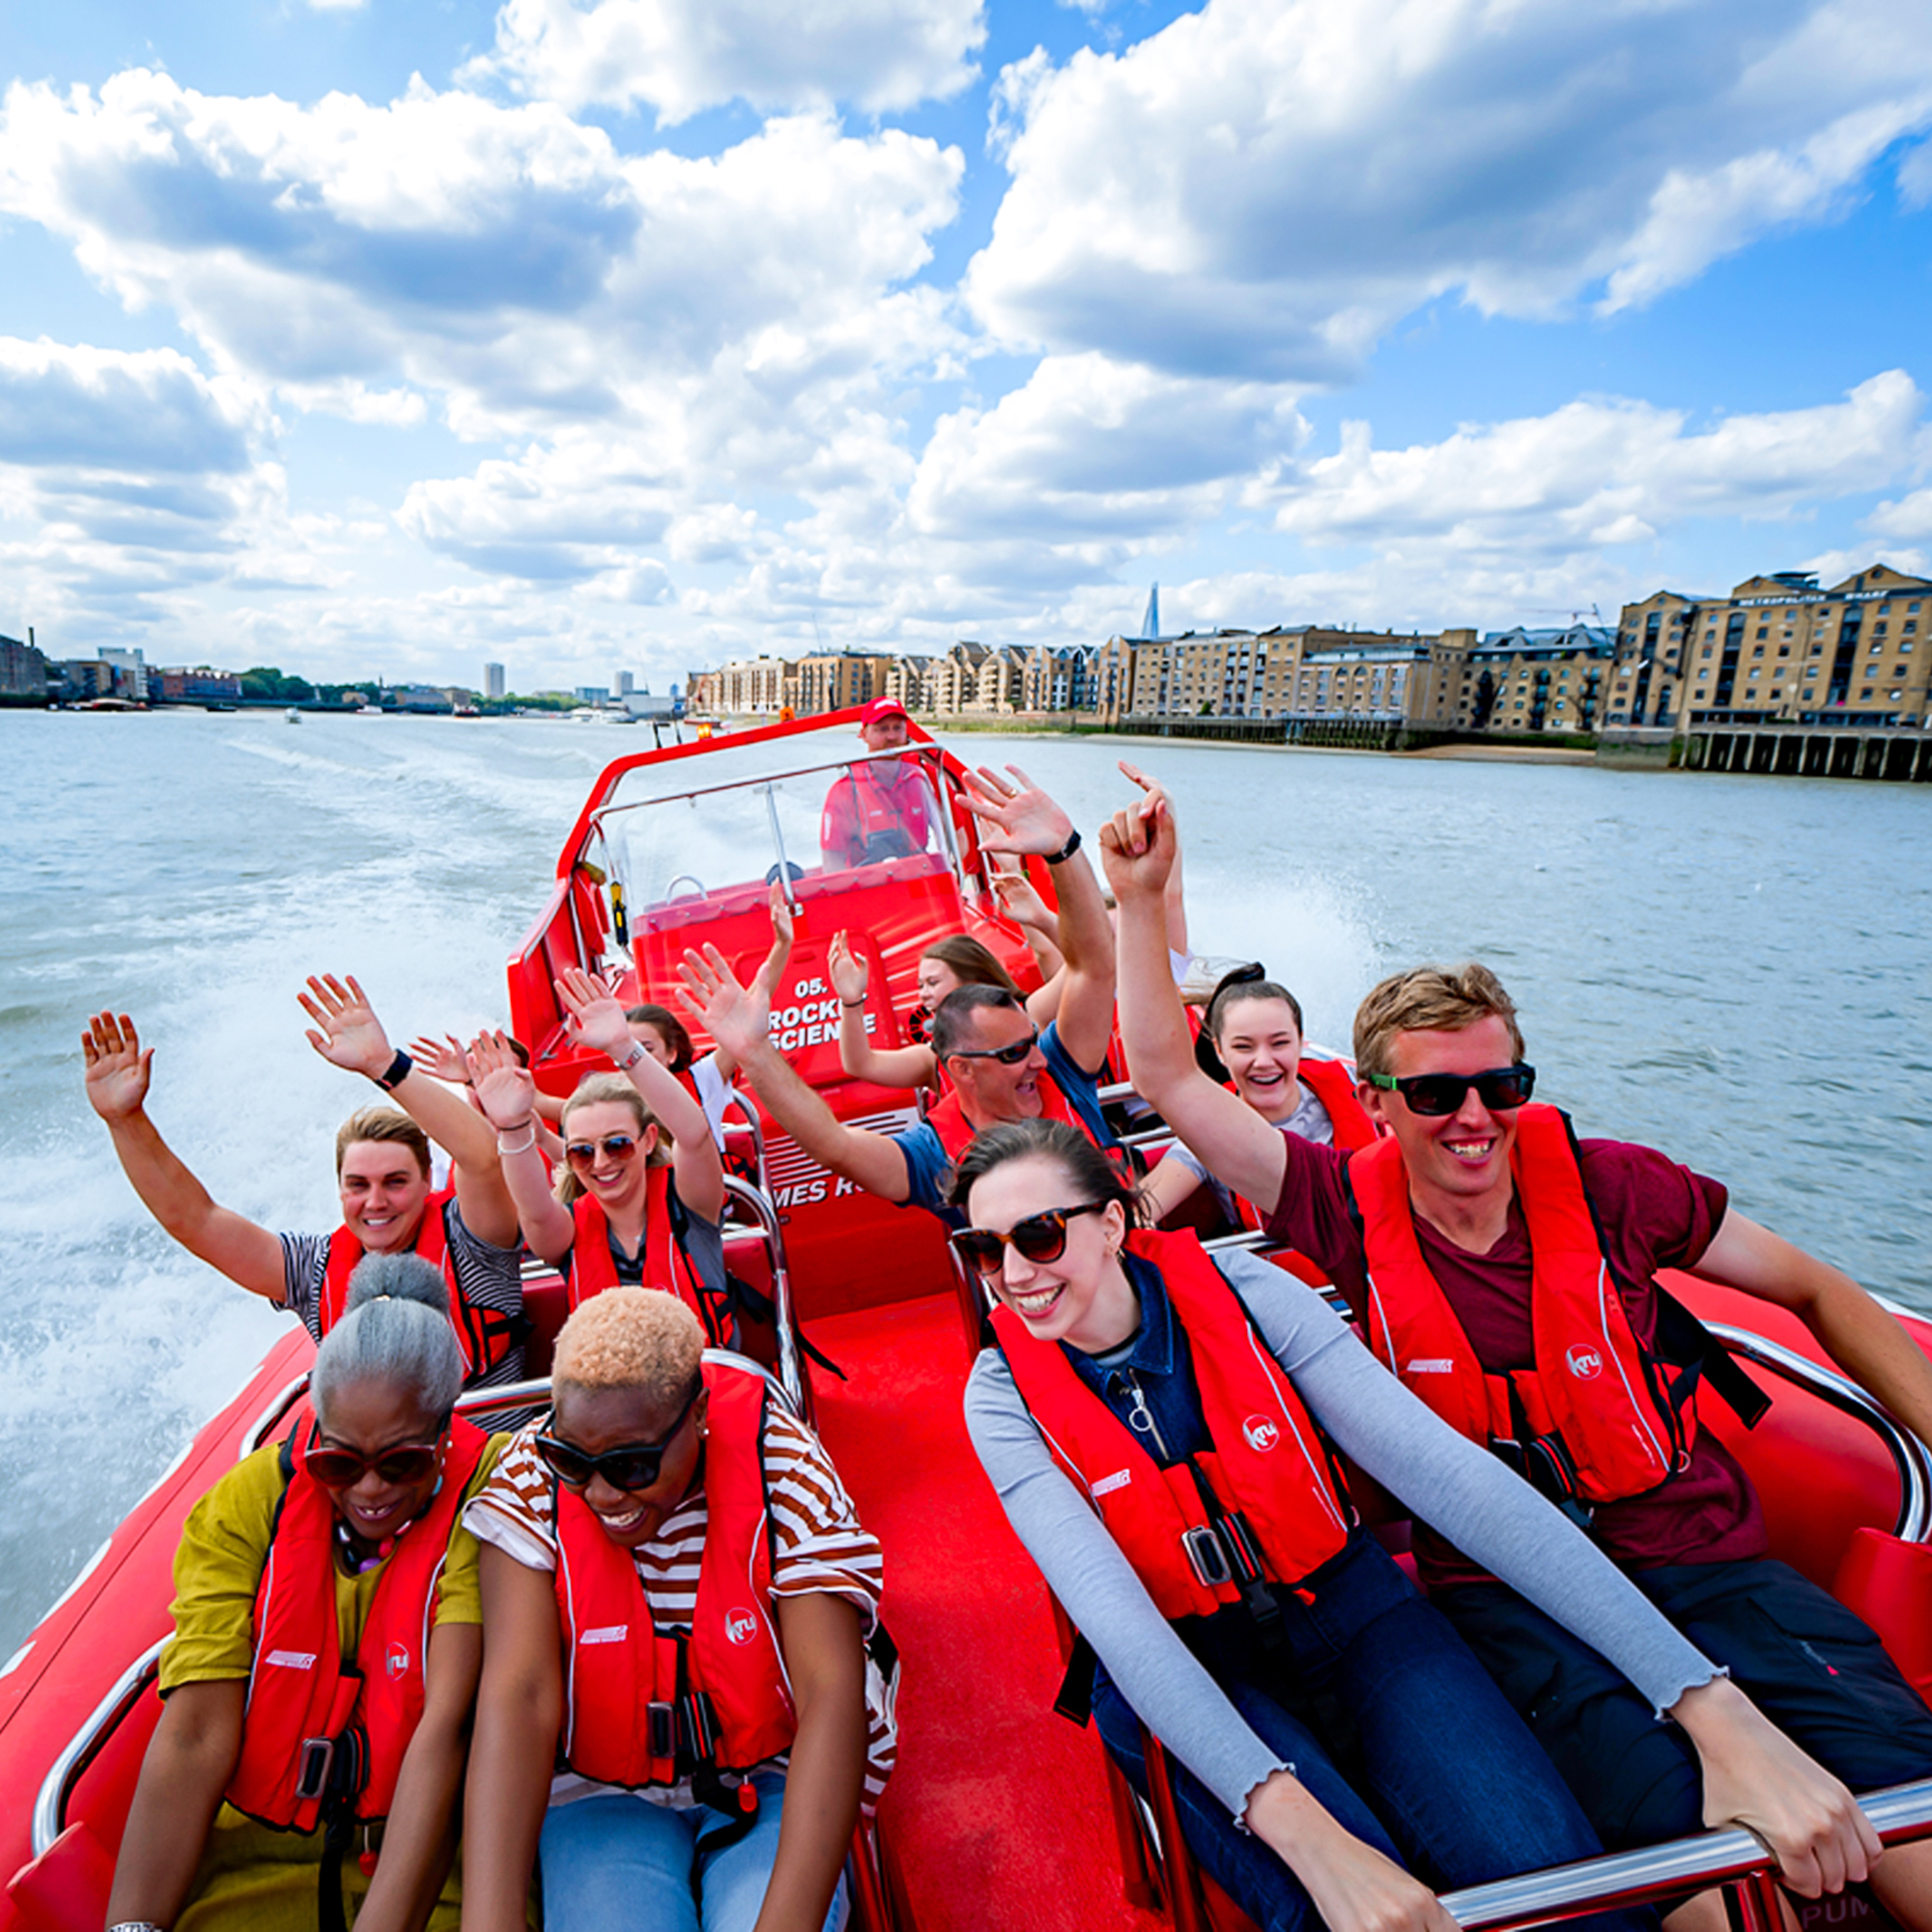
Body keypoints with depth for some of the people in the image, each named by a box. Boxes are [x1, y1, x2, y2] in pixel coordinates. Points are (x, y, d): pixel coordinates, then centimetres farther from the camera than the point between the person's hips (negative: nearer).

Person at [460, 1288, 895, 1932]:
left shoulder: (782, 1467, -21)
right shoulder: (532, 1481, -16)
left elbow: (831, 1696, -26)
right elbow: (517, 1696, -23)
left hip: (771, 1785, -1)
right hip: (602, 1797, 2)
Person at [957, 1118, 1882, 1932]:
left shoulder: (1240, 1291, -16)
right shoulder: (1005, 1394, -15)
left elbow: (1446, 1474, -21)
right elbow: (1114, 1616, -23)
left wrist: (1717, 1713, -26)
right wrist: (1307, 1833, -37)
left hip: (1351, 1613, 1)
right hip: (1176, 1674, -1)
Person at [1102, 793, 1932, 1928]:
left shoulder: (1604, 1187, -3)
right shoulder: (1352, 1215, -6)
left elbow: (1813, 1291, 12)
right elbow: (1170, 1081, -8)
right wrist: (1141, 901, -13)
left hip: (1707, 1562, 2)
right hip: (1509, 1599, -2)